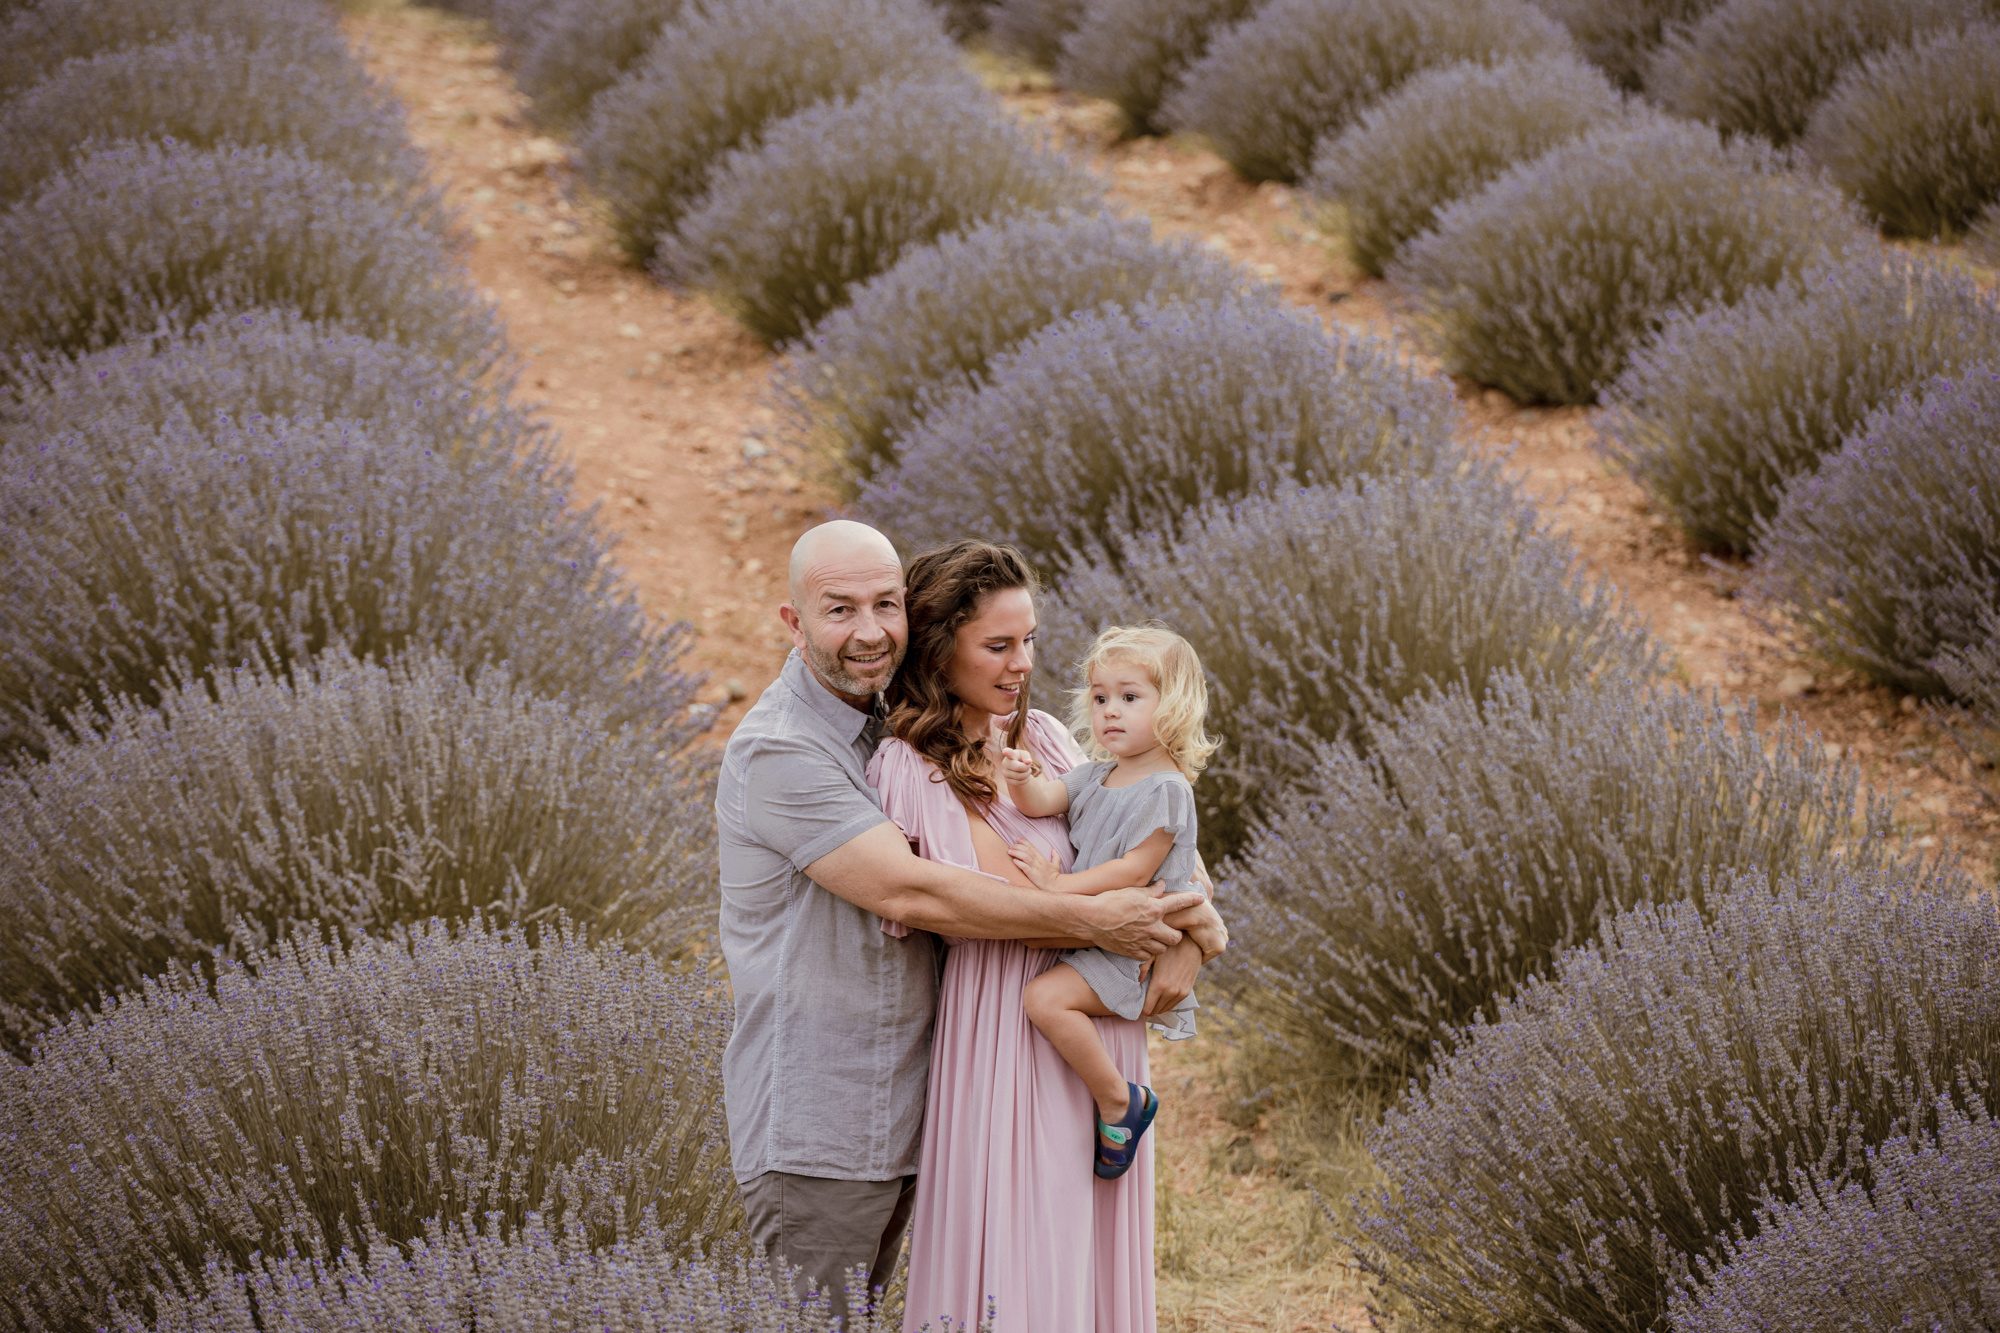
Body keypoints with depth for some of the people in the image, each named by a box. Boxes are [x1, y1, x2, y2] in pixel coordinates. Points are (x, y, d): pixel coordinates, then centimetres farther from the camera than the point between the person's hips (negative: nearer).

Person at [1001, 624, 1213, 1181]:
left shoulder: (1166, 789, -13)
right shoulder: (1095, 777, 13)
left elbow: (1135, 870, -19)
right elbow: (1041, 801, 0)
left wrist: (1060, 884, -20)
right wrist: (1021, 778, -22)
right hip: (1089, 936, 10)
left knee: (1046, 998, -26)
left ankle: (1119, 1101, -14)